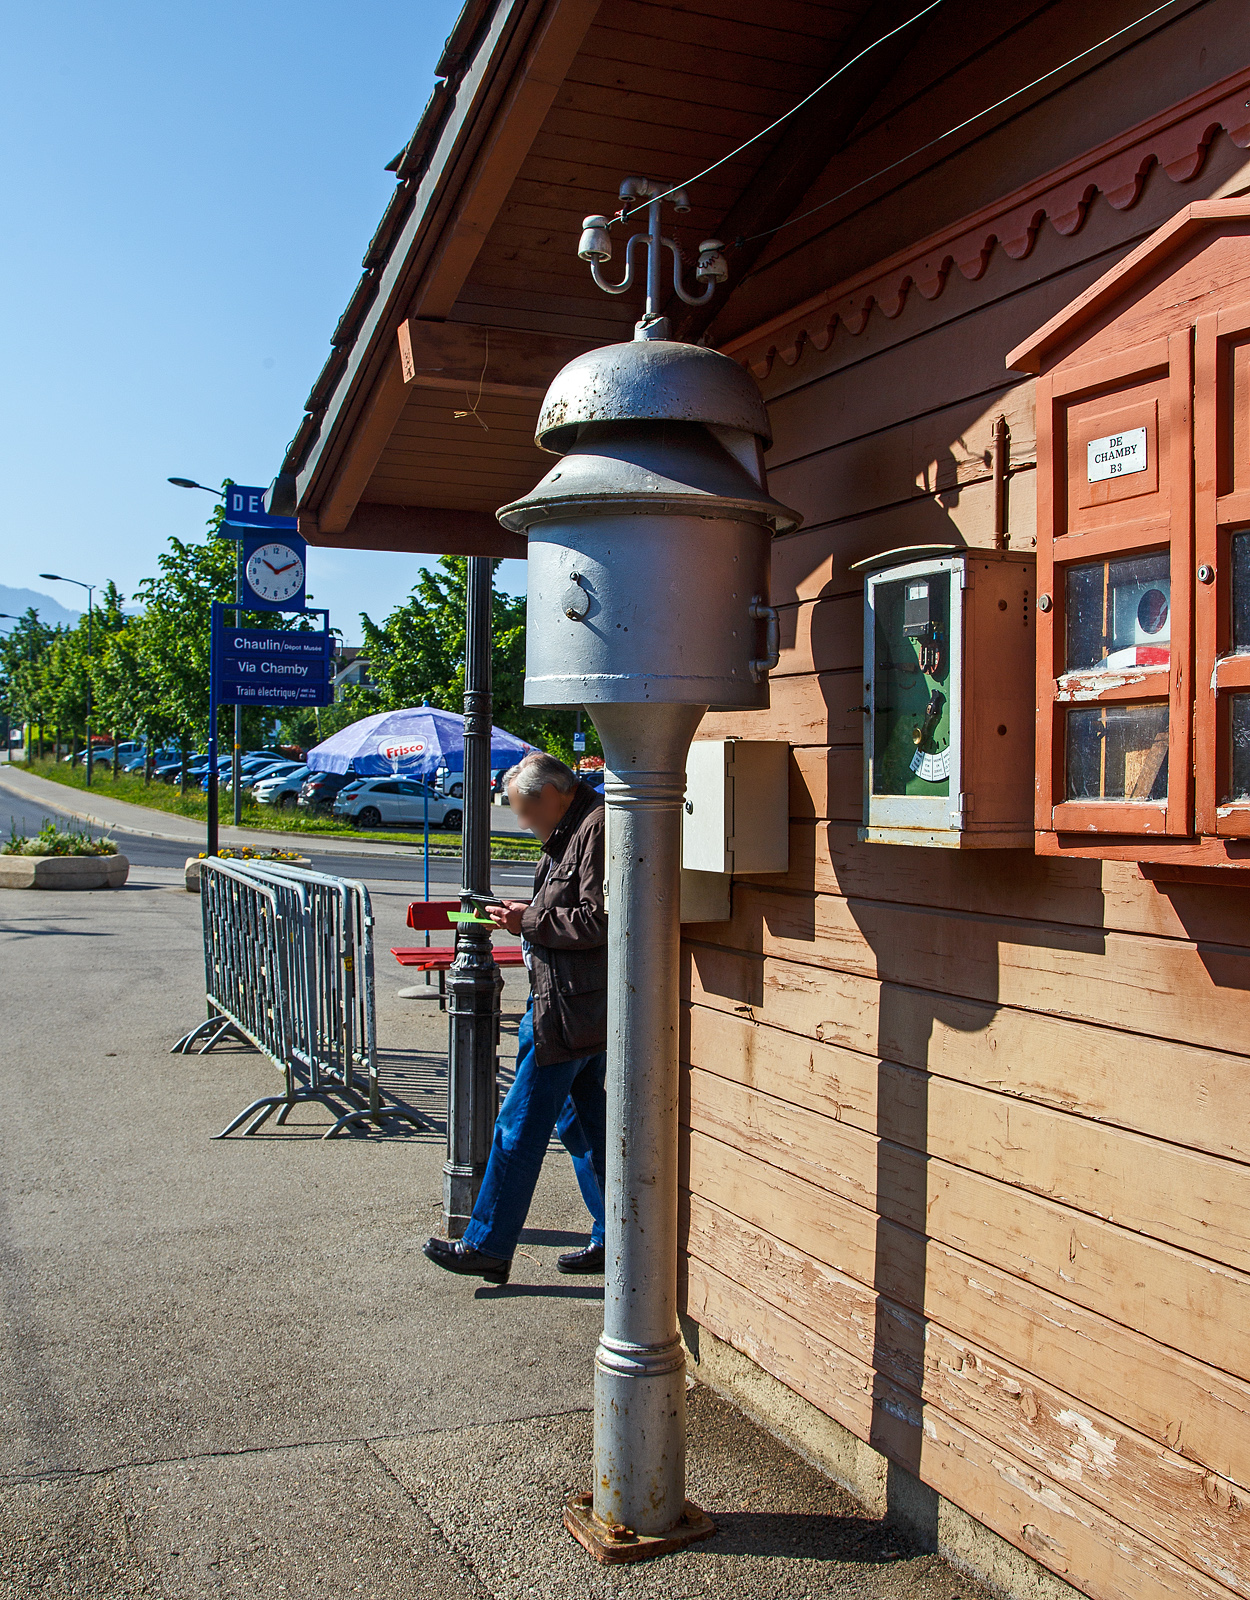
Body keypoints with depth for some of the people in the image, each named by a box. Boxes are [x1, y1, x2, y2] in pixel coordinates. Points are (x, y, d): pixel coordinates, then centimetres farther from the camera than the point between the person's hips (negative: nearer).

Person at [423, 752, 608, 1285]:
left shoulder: (596, 829, -16)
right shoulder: (573, 831, 17)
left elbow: (598, 921, -23)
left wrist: (532, 921, -14)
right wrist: (527, 918, 8)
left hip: (569, 1012, -11)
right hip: (586, 1013, 11)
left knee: (520, 1128, -2)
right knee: (582, 1124, 15)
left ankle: (486, 1246, 8)